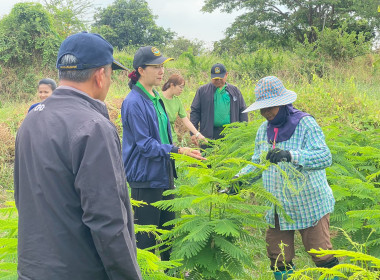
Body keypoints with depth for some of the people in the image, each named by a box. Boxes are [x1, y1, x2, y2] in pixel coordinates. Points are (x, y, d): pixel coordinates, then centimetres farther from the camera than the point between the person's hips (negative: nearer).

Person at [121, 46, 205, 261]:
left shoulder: (156, 98, 11)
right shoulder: (134, 102, -17)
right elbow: (145, 145, -20)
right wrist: (178, 151, -27)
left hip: (164, 175, 9)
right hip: (145, 178, -9)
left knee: (168, 230, 18)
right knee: (146, 236, 2)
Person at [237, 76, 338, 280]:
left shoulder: (304, 123, -11)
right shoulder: (264, 129, 8)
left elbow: (325, 157, -23)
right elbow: (257, 163, 16)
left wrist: (290, 155, -37)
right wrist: (239, 178, -2)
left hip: (308, 204, -5)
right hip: (277, 208, 6)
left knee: (322, 256, 1)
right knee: (279, 261, 10)